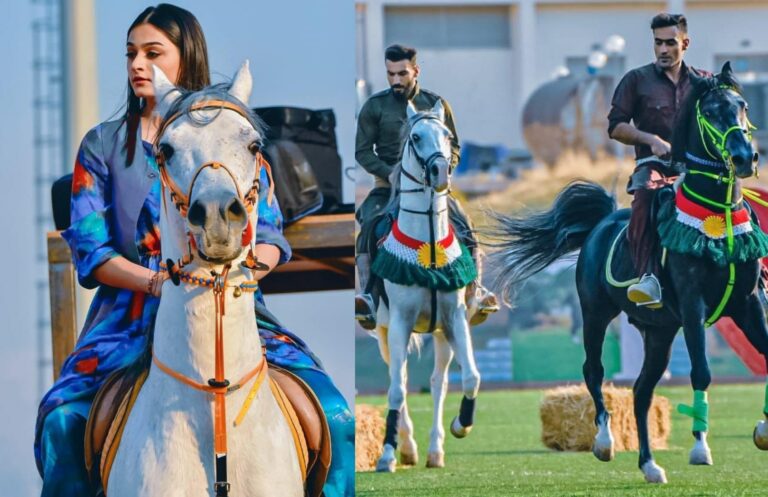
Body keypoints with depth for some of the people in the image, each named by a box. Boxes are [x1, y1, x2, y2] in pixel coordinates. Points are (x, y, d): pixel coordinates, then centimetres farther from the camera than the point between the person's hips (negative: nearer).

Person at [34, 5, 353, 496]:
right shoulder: (103, 146, 11)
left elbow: (269, 234, 7)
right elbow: (88, 246, 2)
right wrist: (157, 281, -15)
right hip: (132, 312, 0)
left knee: (335, 418, -22)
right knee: (62, 419, -28)